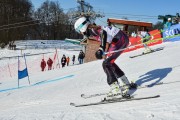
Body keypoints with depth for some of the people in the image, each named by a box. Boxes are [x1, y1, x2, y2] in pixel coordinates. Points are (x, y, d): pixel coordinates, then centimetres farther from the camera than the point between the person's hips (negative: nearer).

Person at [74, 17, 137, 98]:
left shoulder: (92, 29, -9)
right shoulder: (96, 29, 17)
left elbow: (103, 33, -28)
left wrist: (101, 49, -39)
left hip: (119, 39, -10)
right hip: (123, 39, 10)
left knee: (106, 64, -10)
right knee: (110, 63, 22)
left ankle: (116, 89, -18)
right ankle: (128, 84, 30)